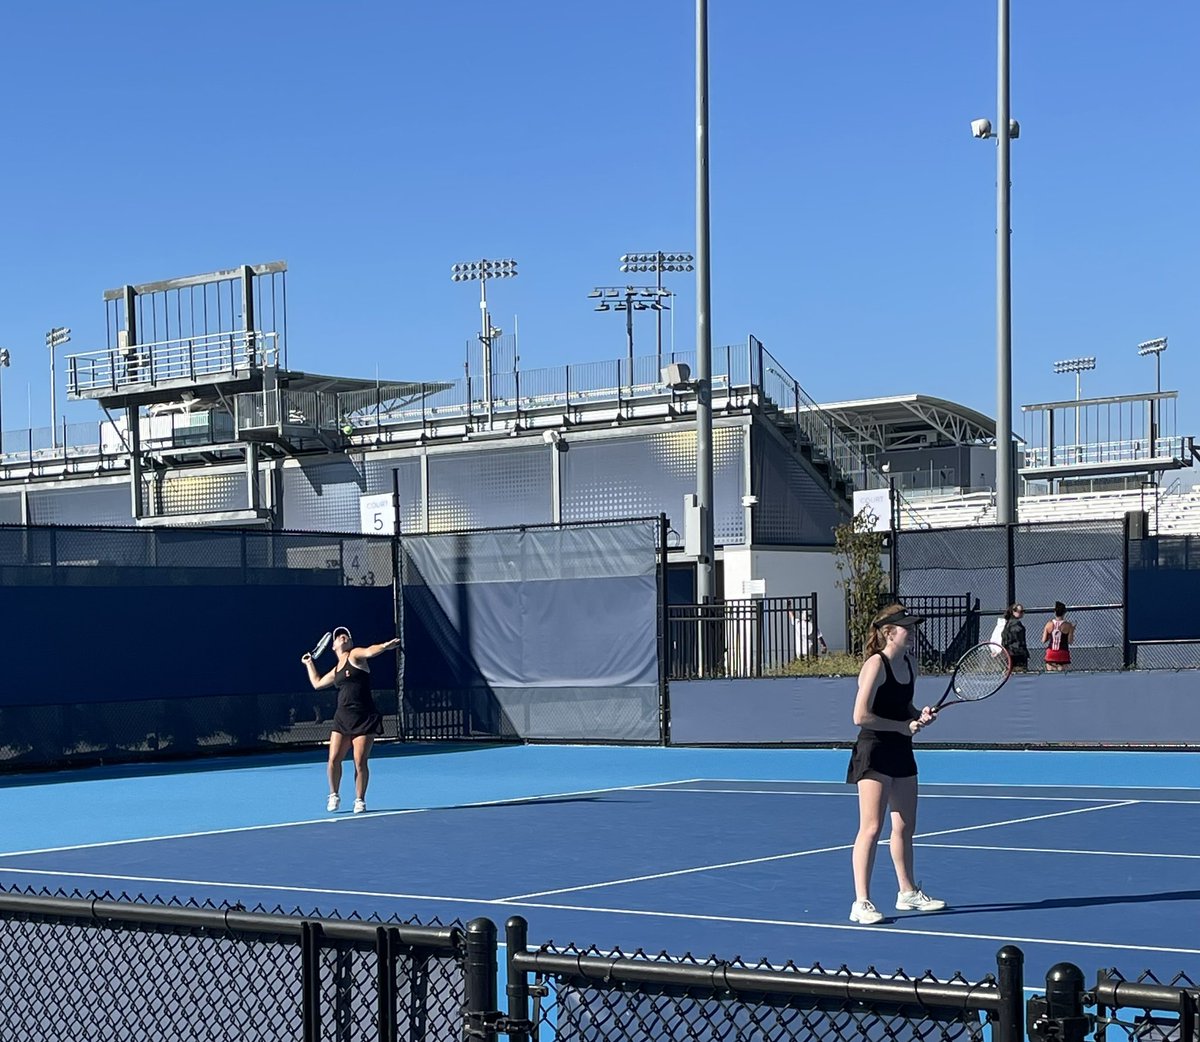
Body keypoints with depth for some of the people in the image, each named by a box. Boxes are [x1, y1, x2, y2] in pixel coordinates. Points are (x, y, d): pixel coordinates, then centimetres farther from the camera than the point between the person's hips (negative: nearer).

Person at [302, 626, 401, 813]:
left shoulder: (355, 655, 3)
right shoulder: (336, 671, 20)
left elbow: (370, 651, -19)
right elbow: (317, 683, 36)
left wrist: (385, 646, -39)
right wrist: (309, 663, 42)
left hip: (364, 719, -5)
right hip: (342, 718, 5)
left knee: (360, 762, -6)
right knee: (334, 759, -3)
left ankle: (360, 800, 9)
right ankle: (334, 796, 17)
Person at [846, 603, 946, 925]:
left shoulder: (909, 664, 9)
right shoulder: (876, 665, -16)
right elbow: (861, 716, -21)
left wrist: (920, 715, 1)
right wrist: (902, 726, -16)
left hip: (901, 753, 8)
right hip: (874, 753, -8)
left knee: (905, 827, 16)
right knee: (872, 827, -10)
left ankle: (908, 892, 30)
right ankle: (861, 903, -7)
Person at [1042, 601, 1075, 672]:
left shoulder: (1049, 624, 0)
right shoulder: (1068, 626, -7)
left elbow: (1043, 641, 3)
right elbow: (1070, 642, -4)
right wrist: (1072, 630, 8)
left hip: (1051, 653, 2)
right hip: (1063, 653, -2)